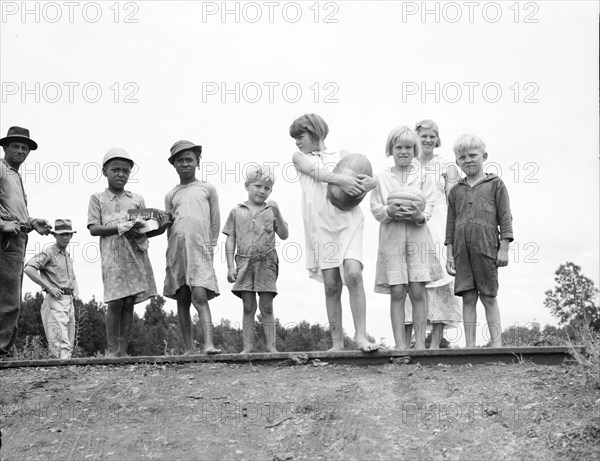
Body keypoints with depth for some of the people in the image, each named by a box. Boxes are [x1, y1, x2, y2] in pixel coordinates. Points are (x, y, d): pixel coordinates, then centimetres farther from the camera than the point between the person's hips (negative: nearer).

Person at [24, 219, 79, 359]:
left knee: (69, 346, 9)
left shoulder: (68, 256, 21)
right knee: (61, 347, -19)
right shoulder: (48, 253, -5)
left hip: (69, 302, 8)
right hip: (55, 301, -8)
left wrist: (75, 291, 15)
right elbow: (28, 269, -20)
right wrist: (49, 288, -19)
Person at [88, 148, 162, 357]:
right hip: (113, 256, -3)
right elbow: (94, 228, -1)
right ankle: (112, 350, -2)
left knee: (129, 302, 0)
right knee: (115, 302, -9)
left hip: (136, 255, 3)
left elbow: (144, 231, 15)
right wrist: (123, 228, -12)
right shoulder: (98, 198, 11)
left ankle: (123, 351, 3)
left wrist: (159, 228, -7)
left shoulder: (137, 199, 17)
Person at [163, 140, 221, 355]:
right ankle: (189, 348, 7)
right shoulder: (171, 195, 18)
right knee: (182, 300, 3)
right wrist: (162, 222, 0)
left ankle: (208, 343, -25)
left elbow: (215, 222, 11)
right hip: (176, 250, 3)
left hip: (200, 248, -3)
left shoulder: (207, 188, 11)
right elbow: (168, 224, 20)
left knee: (200, 296, -18)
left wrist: (209, 247, 5)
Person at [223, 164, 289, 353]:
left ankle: (271, 345, 3)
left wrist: (277, 213, -12)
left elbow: (284, 235, 1)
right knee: (248, 307, 0)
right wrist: (230, 265, 0)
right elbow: (230, 240, 7)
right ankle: (247, 346, 2)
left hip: (266, 264, 0)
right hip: (244, 263, 0)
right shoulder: (237, 212, 8)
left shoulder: (271, 211, 9)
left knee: (267, 307, 0)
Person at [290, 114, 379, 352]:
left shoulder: (342, 155, 16)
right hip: (321, 225, 1)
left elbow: (372, 180, 10)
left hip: (348, 221, 0)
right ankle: (337, 343, 6)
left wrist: (359, 186, -14)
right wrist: (341, 179, -23)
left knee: (353, 274, -17)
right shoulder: (300, 158, 15)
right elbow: (315, 171, -7)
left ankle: (361, 336, -14)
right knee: (331, 284, -1)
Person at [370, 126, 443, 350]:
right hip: (391, 236, 0)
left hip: (417, 235, 0)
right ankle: (400, 344, 1)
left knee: (418, 291, -4)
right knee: (397, 292, -3)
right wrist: (389, 211, -16)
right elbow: (375, 208, 6)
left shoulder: (423, 176, 10)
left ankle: (420, 342, 3)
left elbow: (429, 204, 4)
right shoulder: (382, 177, 10)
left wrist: (420, 215, -18)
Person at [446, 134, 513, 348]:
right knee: (468, 298, 2)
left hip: (486, 248, -3)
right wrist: (450, 254, 10)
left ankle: (496, 344, 5)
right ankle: (470, 346, 5)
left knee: (489, 297, 0)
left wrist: (504, 248, -4)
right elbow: (450, 225, 16)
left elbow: (505, 218, 2)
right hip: (462, 250, 3)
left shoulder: (495, 184, 6)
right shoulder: (455, 191, 15)